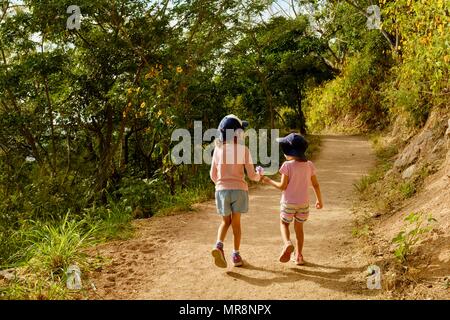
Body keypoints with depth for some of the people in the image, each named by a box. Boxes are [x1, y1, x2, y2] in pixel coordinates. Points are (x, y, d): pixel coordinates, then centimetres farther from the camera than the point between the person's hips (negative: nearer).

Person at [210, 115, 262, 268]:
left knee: (225, 221, 15)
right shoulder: (243, 150, -6)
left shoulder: (218, 149, 1)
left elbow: (213, 174, 6)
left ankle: (219, 245, -9)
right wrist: (259, 176, 19)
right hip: (239, 190, -2)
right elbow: (251, 175, -4)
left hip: (222, 190, 2)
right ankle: (236, 255, 14)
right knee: (236, 222, 11)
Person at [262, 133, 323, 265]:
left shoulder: (287, 165, -14)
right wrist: (319, 200, 17)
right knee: (299, 227, 20)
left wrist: (269, 181, 1)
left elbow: (283, 186, -14)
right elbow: (316, 185, 4)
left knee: (284, 224, 18)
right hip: (304, 203, 4)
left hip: (288, 203, -4)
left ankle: (287, 243, -10)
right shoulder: (309, 165, -1)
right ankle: (299, 255, 20)